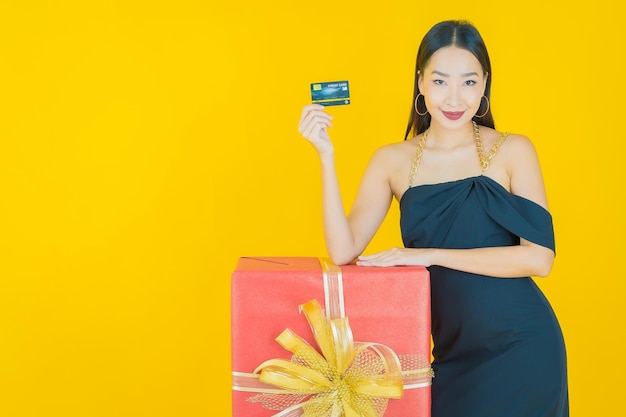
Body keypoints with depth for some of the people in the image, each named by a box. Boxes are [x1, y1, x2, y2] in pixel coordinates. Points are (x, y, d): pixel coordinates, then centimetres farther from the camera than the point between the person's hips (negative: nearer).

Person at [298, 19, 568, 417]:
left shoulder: (512, 151, -6)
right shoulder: (393, 161, 1)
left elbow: (539, 257, -14)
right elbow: (344, 252, -9)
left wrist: (432, 254, -18)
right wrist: (327, 157, -15)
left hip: (522, 349, -2)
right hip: (453, 352, 2)